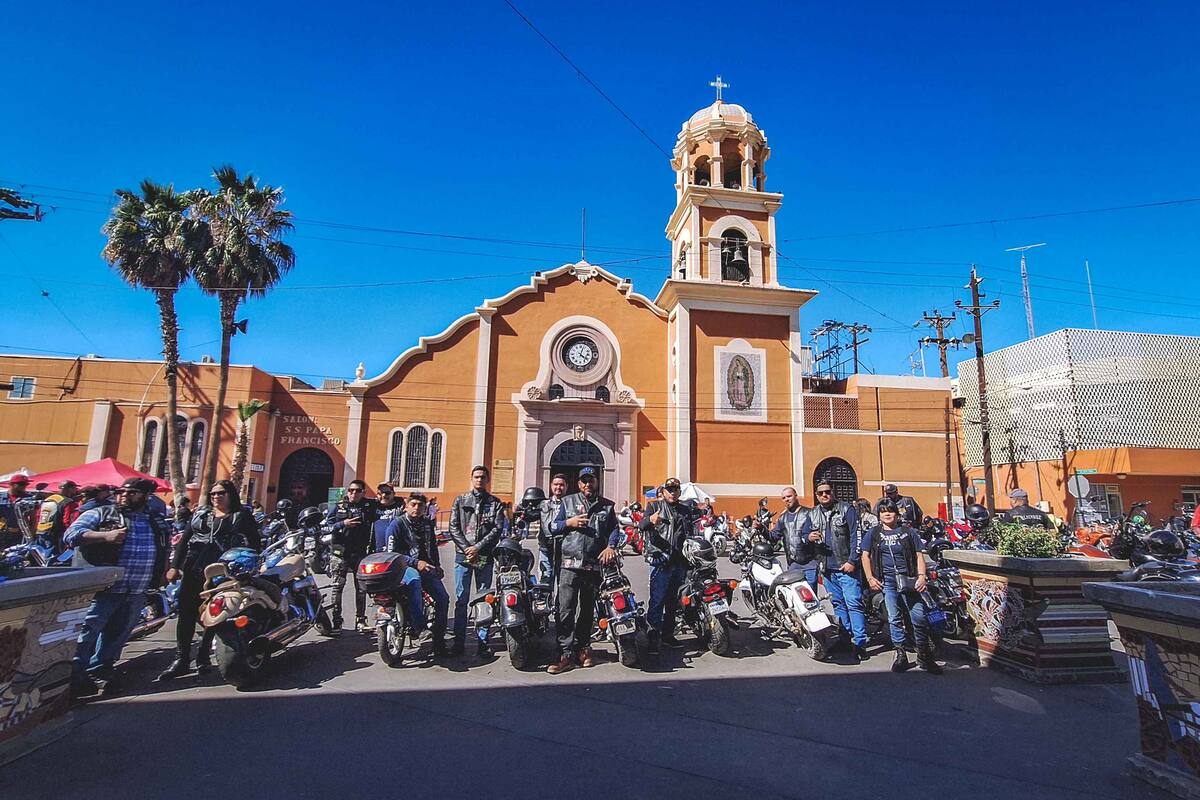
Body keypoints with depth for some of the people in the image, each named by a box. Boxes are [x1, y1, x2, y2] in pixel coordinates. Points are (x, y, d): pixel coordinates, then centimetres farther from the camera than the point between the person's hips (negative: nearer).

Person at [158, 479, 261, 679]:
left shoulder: (243, 516, 3)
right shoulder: (201, 512, 16)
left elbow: (254, 544, 0)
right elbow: (184, 539, 16)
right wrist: (175, 565, 8)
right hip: (193, 570, 4)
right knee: (186, 612, 4)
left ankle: (203, 657, 14)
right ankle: (181, 660, 13)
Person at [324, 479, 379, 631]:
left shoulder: (370, 506, 5)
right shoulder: (338, 506, 4)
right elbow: (327, 525, -1)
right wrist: (344, 524, -14)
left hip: (360, 552, 1)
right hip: (340, 552, -1)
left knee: (361, 587, 6)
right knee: (337, 586, 2)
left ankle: (360, 620, 15)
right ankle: (336, 620, 11)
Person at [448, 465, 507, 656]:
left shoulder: (495, 503, 7)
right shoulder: (460, 500, 9)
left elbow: (498, 529, -2)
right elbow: (453, 527, 2)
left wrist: (478, 547, -12)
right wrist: (467, 549, -9)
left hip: (485, 556, 0)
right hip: (463, 555, 0)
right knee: (461, 599, 1)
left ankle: (483, 642, 11)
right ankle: (459, 642, 8)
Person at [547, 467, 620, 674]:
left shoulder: (606, 505, 14)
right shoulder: (568, 502, 13)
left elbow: (614, 528, 6)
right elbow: (553, 528, 11)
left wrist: (611, 546, -12)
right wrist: (569, 523, -7)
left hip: (595, 565, 2)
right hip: (570, 564, -1)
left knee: (587, 610, 12)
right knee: (566, 610, -8)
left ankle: (582, 648, 26)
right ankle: (566, 653, -4)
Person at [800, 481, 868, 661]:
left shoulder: (847, 509, -4)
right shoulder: (813, 514, 11)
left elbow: (856, 537, -8)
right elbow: (802, 534, 14)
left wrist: (852, 561, -14)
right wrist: (809, 537, -10)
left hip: (846, 566, -5)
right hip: (827, 568, 6)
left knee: (853, 604, -7)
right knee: (838, 604, 14)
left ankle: (860, 642, -2)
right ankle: (846, 637, 25)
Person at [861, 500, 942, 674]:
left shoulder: (909, 531, 10)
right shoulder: (873, 533, 11)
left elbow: (919, 555, 8)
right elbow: (865, 556, 10)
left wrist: (921, 576, -6)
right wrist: (870, 578, -1)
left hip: (908, 578, -1)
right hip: (886, 580, 1)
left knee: (919, 617, -7)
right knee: (894, 618, 2)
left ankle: (924, 657, 3)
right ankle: (899, 653, 11)